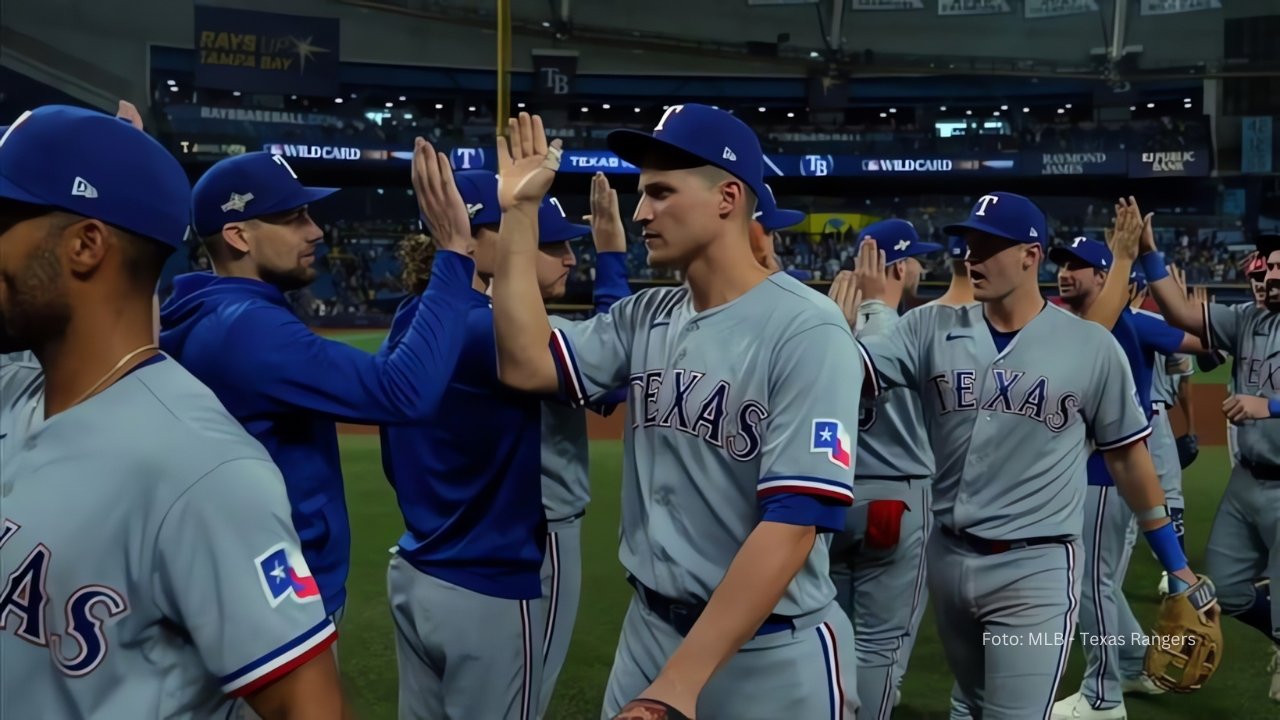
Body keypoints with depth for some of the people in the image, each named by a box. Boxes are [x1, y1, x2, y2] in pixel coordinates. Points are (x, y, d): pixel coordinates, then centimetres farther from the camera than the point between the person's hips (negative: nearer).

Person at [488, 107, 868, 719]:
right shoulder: (646, 318, 4)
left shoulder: (806, 331, -17)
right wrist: (519, 211, -2)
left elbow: (793, 523, -23)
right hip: (648, 631, 6)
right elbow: (526, 366, -5)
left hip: (772, 656, -5)